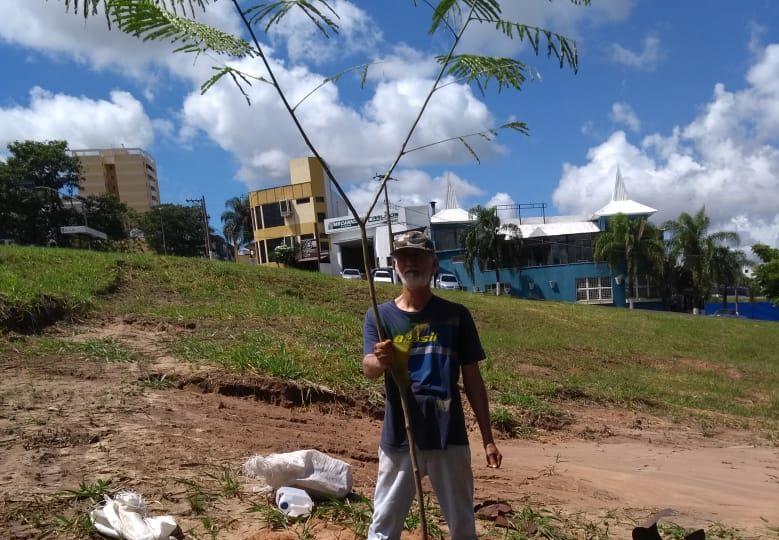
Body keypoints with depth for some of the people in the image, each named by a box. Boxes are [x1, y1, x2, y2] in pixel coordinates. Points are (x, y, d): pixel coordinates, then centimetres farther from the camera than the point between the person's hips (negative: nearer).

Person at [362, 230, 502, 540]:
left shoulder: (456, 315, 1)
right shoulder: (379, 316, 1)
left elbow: (472, 379, 4)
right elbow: (368, 368, -15)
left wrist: (487, 438, 3)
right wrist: (381, 361, -39)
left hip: (449, 436, 1)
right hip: (399, 438, 0)